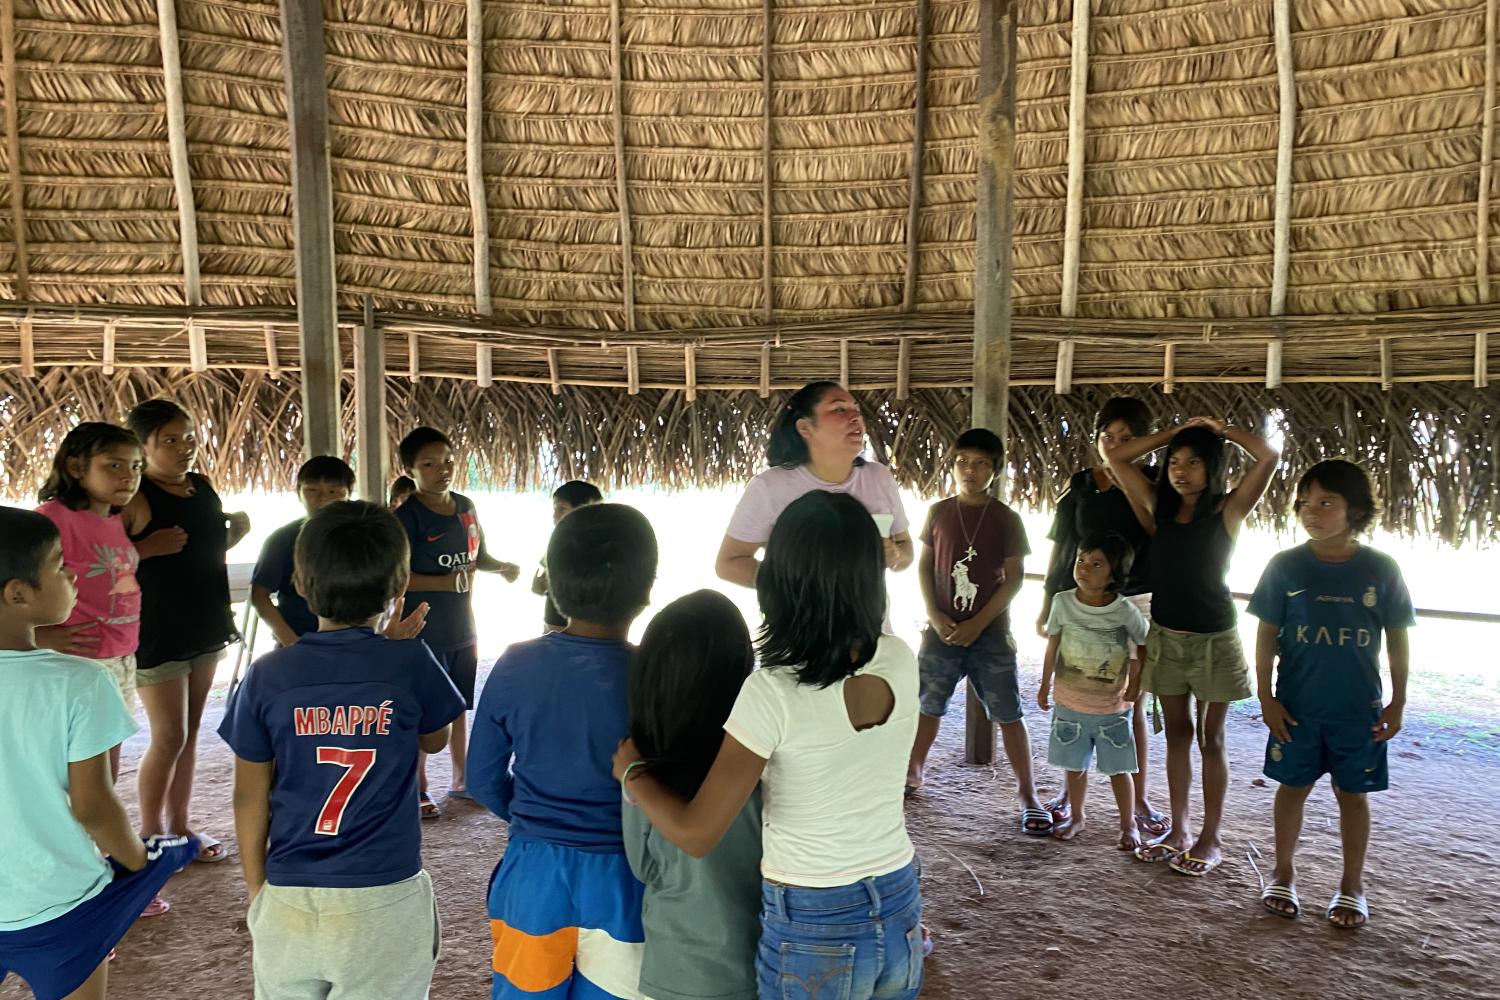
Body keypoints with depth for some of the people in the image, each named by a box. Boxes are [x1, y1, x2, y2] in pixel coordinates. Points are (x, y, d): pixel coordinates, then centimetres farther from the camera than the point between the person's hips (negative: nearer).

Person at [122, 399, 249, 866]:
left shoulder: (203, 486, 7)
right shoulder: (134, 496, -15)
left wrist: (237, 531, 1)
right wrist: (148, 547, -29)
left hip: (205, 626, 7)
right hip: (157, 633, -7)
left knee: (190, 732, 14)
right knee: (169, 737, -1)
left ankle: (179, 825, 26)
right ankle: (151, 835, 17)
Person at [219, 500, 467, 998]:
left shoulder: (267, 676, -6)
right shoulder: (410, 664, -11)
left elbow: (250, 797, 2)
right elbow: (434, 740, 9)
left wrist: (257, 888, 15)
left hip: (289, 900, 2)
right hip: (385, 901, -2)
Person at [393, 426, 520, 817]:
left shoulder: (466, 507, 6)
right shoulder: (407, 517, -15)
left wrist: (504, 567, -2)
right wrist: (449, 582, -24)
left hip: (463, 628, 7)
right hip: (423, 631, -7)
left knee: (458, 705, 18)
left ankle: (460, 779, 32)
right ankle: (417, 789, 18)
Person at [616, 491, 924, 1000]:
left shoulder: (773, 692, -25)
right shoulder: (900, 661, -8)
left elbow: (696, 834, -19)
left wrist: (632, 770, -3)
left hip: (812, 929, -5)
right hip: (900, 910, 5)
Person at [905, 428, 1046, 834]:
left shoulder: (1007, 519, -3)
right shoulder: (939, 512, 3)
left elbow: (1014, 578, -5)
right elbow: (924, 566, 5)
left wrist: (978, 624, -13)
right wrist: (935, 616, -7)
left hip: (991, 633, -2)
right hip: (942, 630, 2)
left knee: (1008, 714, 1)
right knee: (928, 705, 12)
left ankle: (1027, 794, 11)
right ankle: (913, 771, 31)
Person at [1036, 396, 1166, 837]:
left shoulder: (1152, 483, 2)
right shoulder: (1079, 485, 6)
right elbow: (1060, 548, 10)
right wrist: (1046, 606, 9)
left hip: (1133, 602, -2)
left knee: (1132, 704, 5)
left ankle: (1140, 800, 18)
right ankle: (1068, 791, 22)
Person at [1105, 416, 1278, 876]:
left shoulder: (1227, 510, -7)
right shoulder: (1159, 507, 2)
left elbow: (1268, 456, -20)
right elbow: (1115, 456, -1)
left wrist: (1220, 430, -6)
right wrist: (1175, 432, 0)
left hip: (1213, 640, -3)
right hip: (1165, 637, 4)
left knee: (1210, 739, 7)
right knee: (1177, 733, 13)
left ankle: (1210, 838, 18)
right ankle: (1177, 830, 24)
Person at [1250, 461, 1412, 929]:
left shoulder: (1381, 570, -6)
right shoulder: (1285, 566, -6)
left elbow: (1397, 639, 2)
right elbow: (1267, 635, -2)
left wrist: (1398, 702, 1)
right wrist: (1266, 697, -5)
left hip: (1359, 710, 0)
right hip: (1296, 706, 0)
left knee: (1352, 793, 12)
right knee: (1293, 786, 12)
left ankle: (1352, 884, 28)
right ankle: (1284, 872, 29)